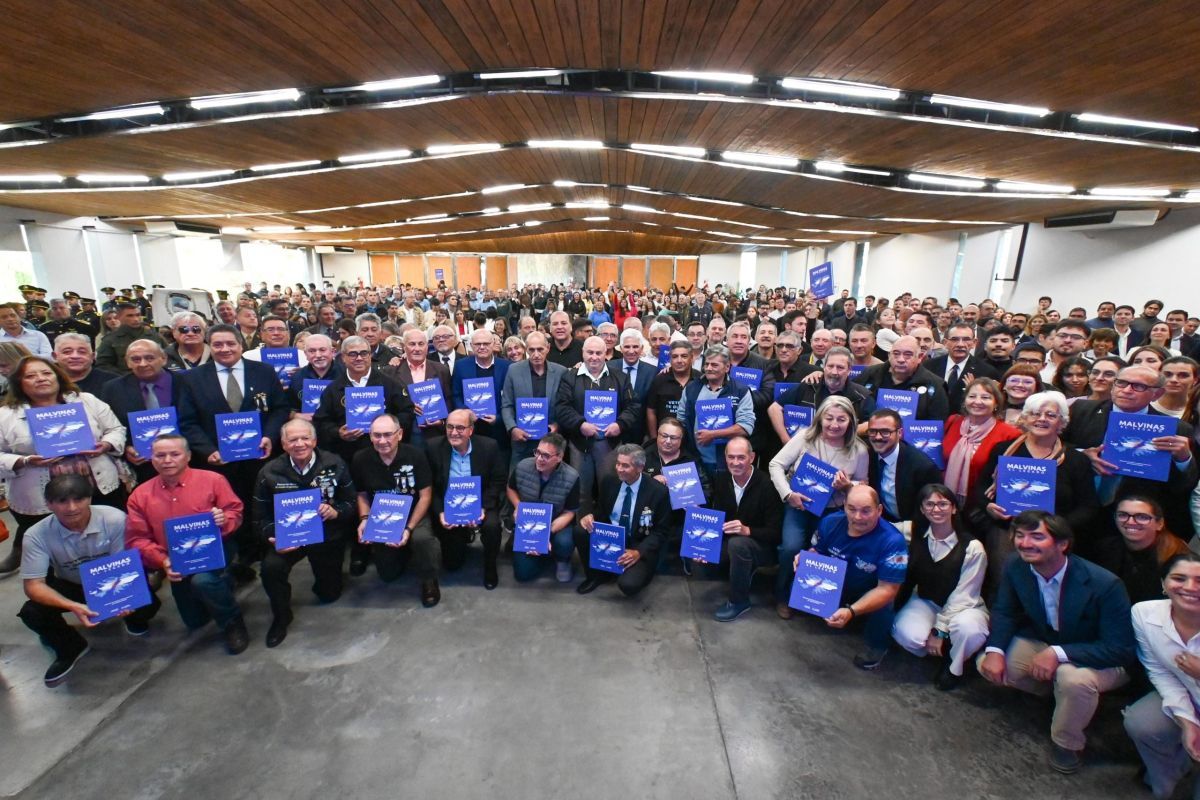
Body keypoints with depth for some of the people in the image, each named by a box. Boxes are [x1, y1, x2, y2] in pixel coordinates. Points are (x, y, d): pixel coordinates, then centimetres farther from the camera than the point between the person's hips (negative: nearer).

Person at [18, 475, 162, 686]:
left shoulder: (115, 519, -29)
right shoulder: (37, 535, -22)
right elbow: (33, 585, -22)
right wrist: (73, 606, -40)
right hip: (70, 586, 2)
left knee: (149, 604, -26)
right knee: (32, 612, -25)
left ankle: (134, 619, 16)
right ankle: (70, 648, 7)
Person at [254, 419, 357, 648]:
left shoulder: (335, 464, -12)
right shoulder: (269, 472, -9)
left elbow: (351, 503, -5)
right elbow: (261, 516, -4)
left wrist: (336, 512, -27)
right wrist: (273, 538, -23)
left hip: (328, 537, 0)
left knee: (329, 594, 10)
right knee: (271, 567, -31)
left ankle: (325, 573, 49)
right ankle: (281, 617, 0)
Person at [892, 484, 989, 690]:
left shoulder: (972, 547, -15)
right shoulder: (915, 535, -8)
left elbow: (962, 596, -13)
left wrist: (939, 630, -14)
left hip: (962, 608, -1)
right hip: (926, 602, 2)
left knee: (968, 628, -37)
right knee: (905, 633, -29)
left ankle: (953, 667, -1)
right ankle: (939, 650, 10)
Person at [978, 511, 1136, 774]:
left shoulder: (1104, 584, -31)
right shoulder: (1016, 566, -17)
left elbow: (1120, 649, -26)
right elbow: (1004, 612, -3)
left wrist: (1058, 654, -37)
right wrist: (995, 649, -20)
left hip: (1099, 659, -4)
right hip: (1043, 643, 5)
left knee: (1074, 679, -36)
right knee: (988, 664, -9)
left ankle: (1067, 742, -4)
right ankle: (1058, 692, 17)